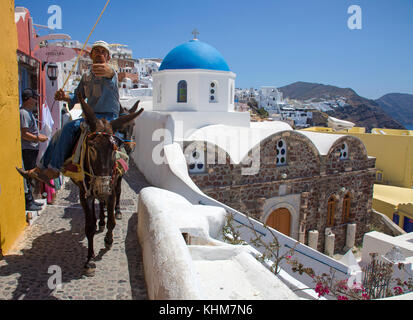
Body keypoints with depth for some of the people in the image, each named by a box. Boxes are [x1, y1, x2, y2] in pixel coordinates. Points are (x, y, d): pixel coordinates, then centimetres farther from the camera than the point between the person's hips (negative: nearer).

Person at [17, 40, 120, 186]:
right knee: (60, 134, 1)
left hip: (109, 117, -8)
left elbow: (112, 78, -34)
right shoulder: (86, 76, 18)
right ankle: (41, 169, 10)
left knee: (69, 128, -25)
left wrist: (109, 72, -60)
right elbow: (77, 96, 21)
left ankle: (53, 170, -18)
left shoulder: (111, 72, -8)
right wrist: (65, 97, -3)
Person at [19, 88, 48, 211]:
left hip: (32, 149, 11)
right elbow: (24, 134, -22)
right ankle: (28, 202, 0)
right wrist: (38, 138, -17)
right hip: (27, 149, -11)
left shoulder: (28, 112, 17)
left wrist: (39, 135, 16)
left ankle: (31, 200, 25)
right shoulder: (24, 113, -15)